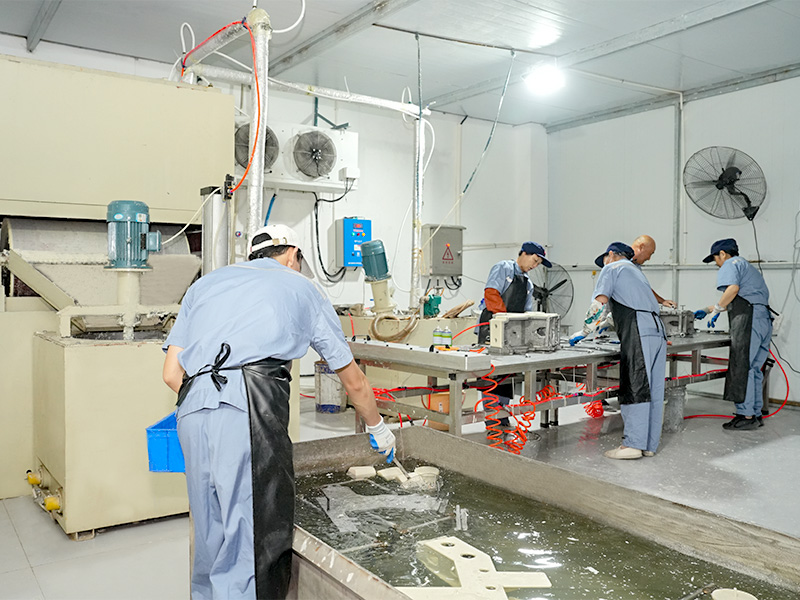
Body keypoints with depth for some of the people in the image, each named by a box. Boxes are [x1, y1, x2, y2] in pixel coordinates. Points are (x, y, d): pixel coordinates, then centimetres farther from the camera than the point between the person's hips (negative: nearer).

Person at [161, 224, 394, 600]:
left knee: (211, 538, 16)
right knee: (255, 546, -3)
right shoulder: (300, 287, 22)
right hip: (251, 407, -5)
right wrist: (378, 428, 43)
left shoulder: (206, 282, 29)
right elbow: (354, 382, 28)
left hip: (192, 410, 5)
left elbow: (171, 374, 19)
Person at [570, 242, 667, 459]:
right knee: (652, 391, 6)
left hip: (639, 333, -8)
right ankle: (649, 444, 10)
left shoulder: (611, 268, 9)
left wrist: (584, 332, 7)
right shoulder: (636, 270, 33)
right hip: (658, 330, 8)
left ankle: (633, 444, -11)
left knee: (634, 390, -10)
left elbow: (600, 304, -1)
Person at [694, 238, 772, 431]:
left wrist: (717, 309, -8)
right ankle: (756, 414, 16)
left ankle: (746, 415, -6)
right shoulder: (747, 266, 32)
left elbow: (733, 289, -20)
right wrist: (707, 310, 35)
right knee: (753, 368, 12)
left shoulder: (731, 264, 1)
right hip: (764, 319, 10)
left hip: (748, 319, -10)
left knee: (741, 368, -7)